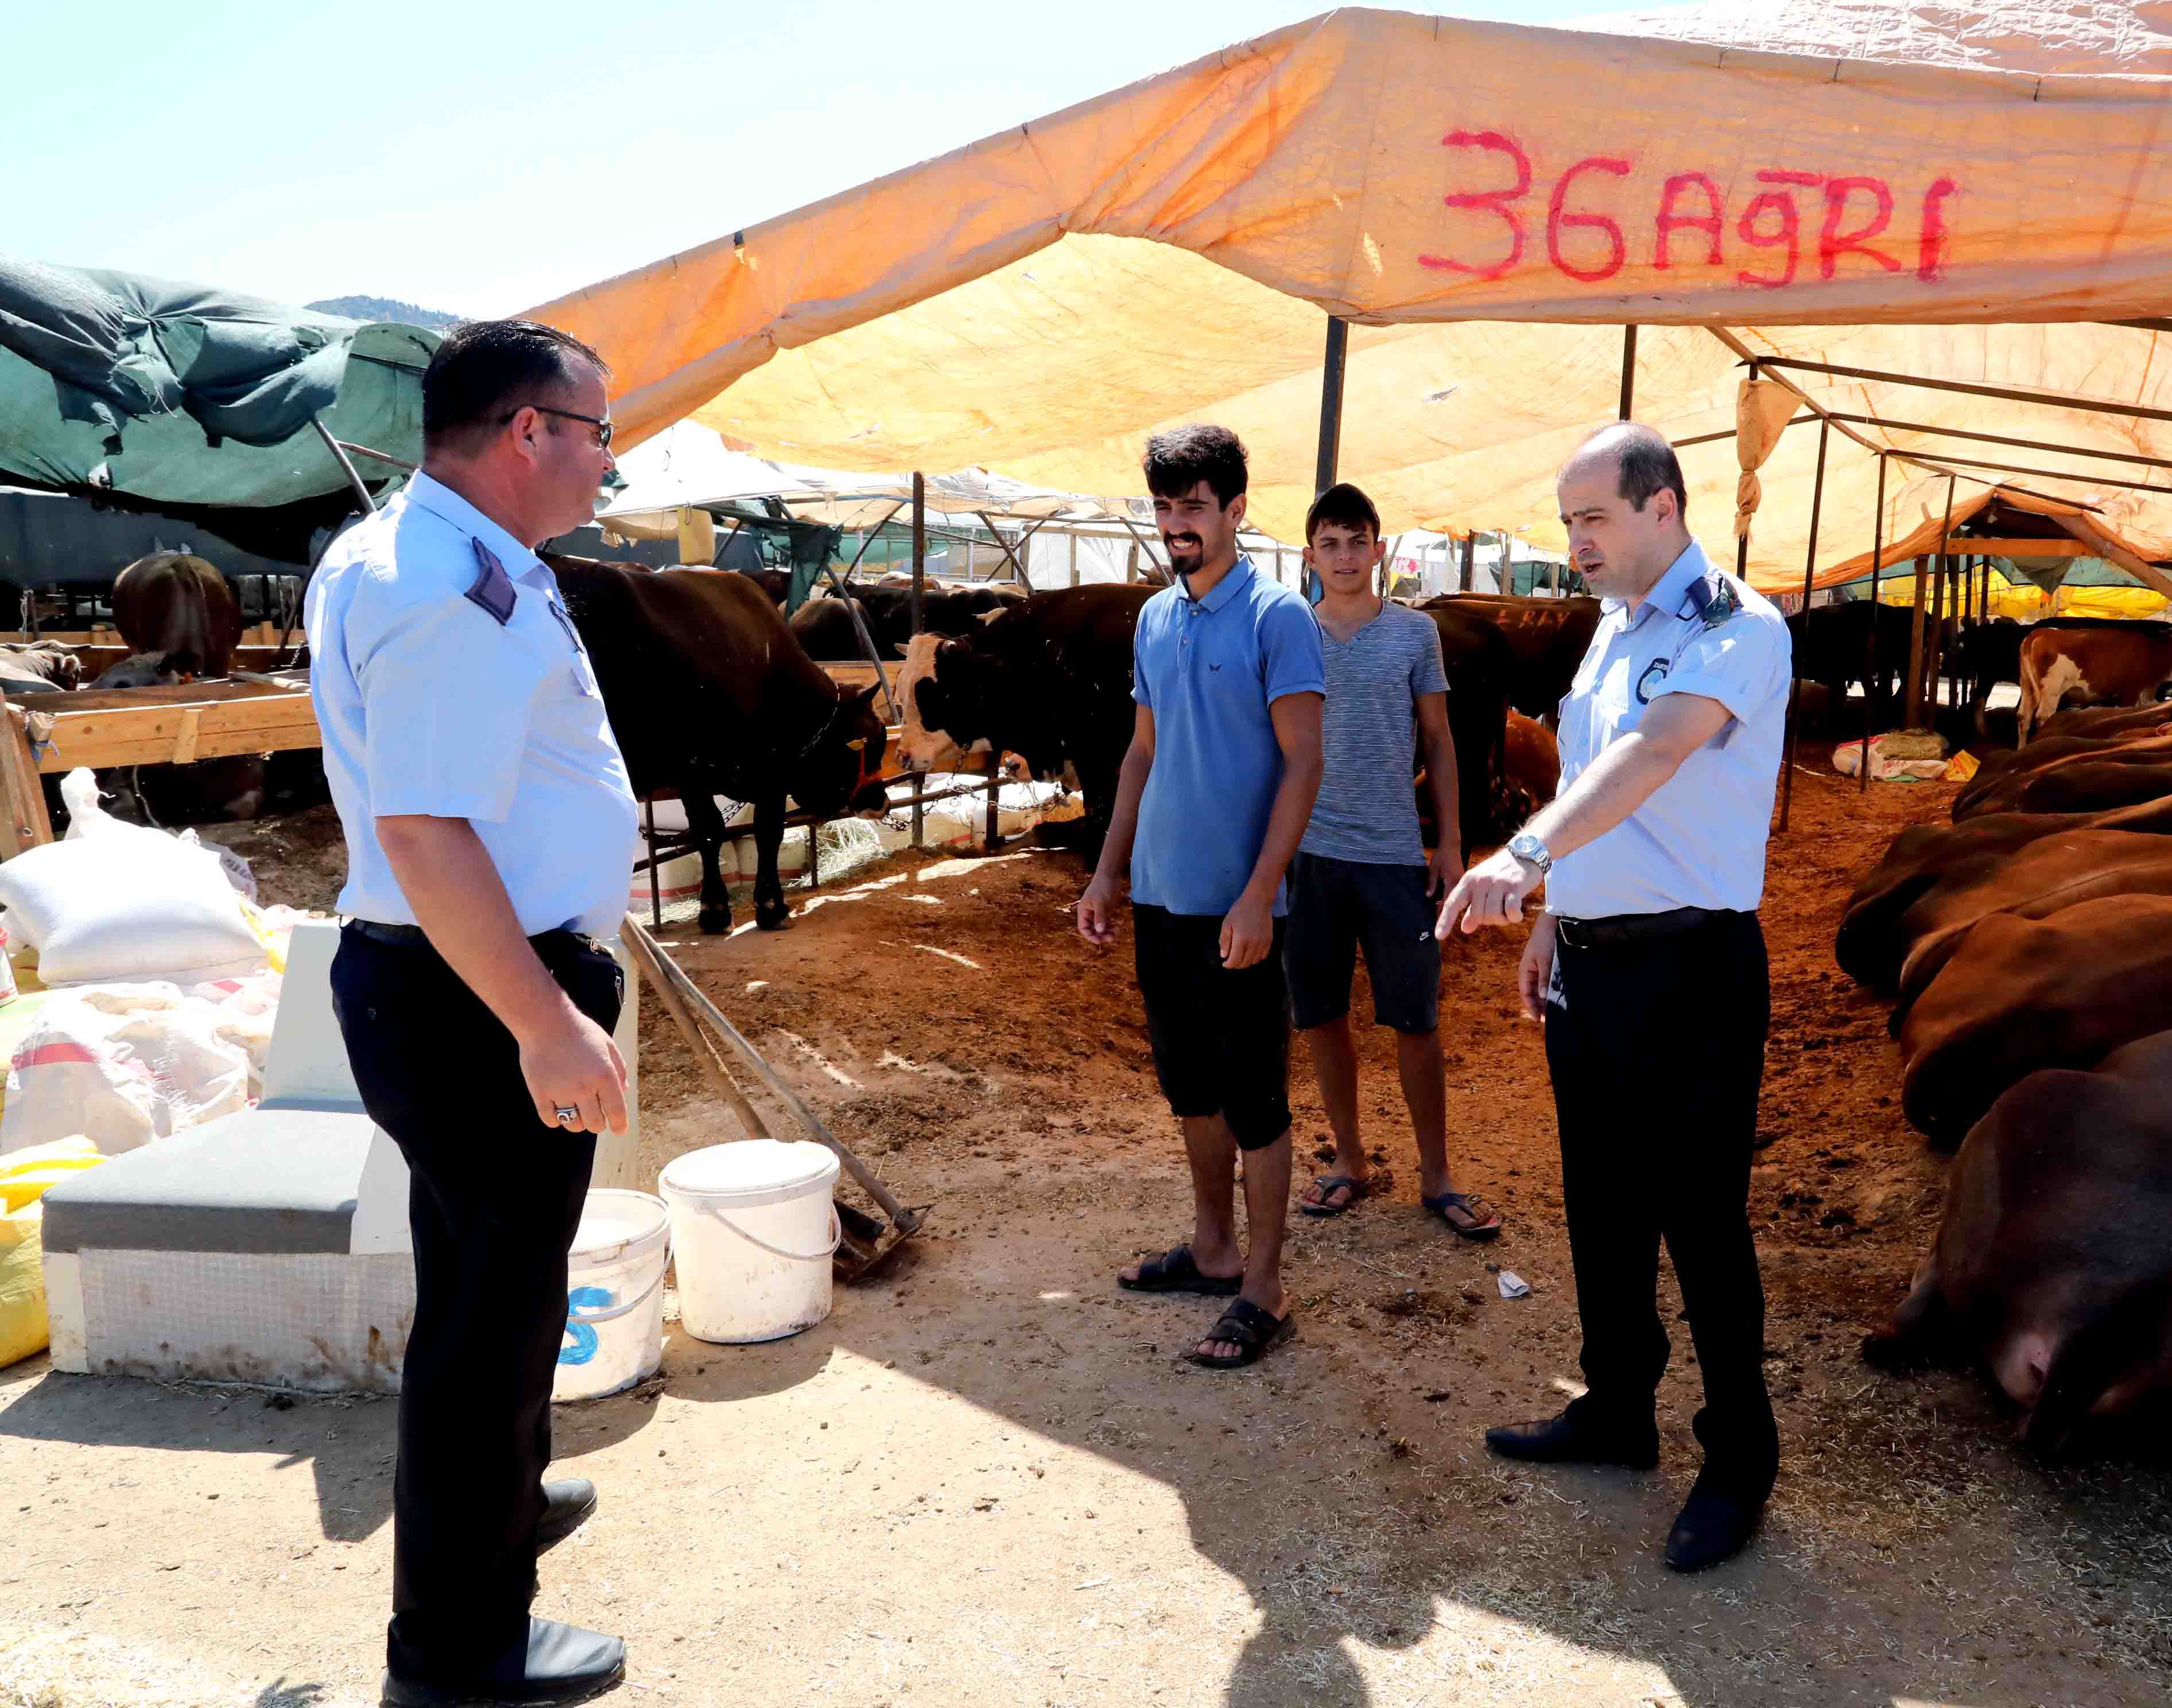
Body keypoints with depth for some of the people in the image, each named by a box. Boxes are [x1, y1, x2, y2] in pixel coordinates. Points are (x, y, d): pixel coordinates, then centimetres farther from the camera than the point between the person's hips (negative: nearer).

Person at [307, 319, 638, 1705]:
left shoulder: (399, 554, 11)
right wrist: (547, 1023, -28)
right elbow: (425, 831, -29)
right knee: (494, 1302, 3)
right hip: (483, 998, -11)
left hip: (456, 987, 11)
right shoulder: (457, 592, -23)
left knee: (490, 1280, 27)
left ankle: (499, 1502, 50)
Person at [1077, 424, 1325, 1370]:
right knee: (1190, 1085, 17)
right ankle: (1213, 1248, 33)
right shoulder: (1154, 618, 10)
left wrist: (1258, 896, -20)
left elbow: (1302, 764, -14)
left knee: (1253, 1098, 1)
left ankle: (1261, 1291, 12)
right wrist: (1106, 874, 13)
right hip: (1159, 898, 7)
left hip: (1235, 905, -7)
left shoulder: (1277, 615, -10)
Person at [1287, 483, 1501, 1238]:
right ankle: (1349, 1160, 26)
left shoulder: (1414, 631, 2)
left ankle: (1435, 1176, 17)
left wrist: (1450, 843, 2)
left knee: (1415, 1020, 3)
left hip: (1395, 853, -1)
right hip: (1309, 851, 1)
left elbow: (1438, 742, 7)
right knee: (1321, 1014, 9)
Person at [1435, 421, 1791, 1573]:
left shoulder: (1737, 630, -13)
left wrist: (1525, 853, -45)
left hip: (1688, 969, -8)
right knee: (1600, 1206, 16)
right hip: (1588, 961, 8)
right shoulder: (1610, 630, 14)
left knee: (1700, 1220, 2)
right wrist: (1553, 916, 17)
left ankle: (1739, 1462, 20)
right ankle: (1616, 1411, 33)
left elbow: (1651, 756, -31)